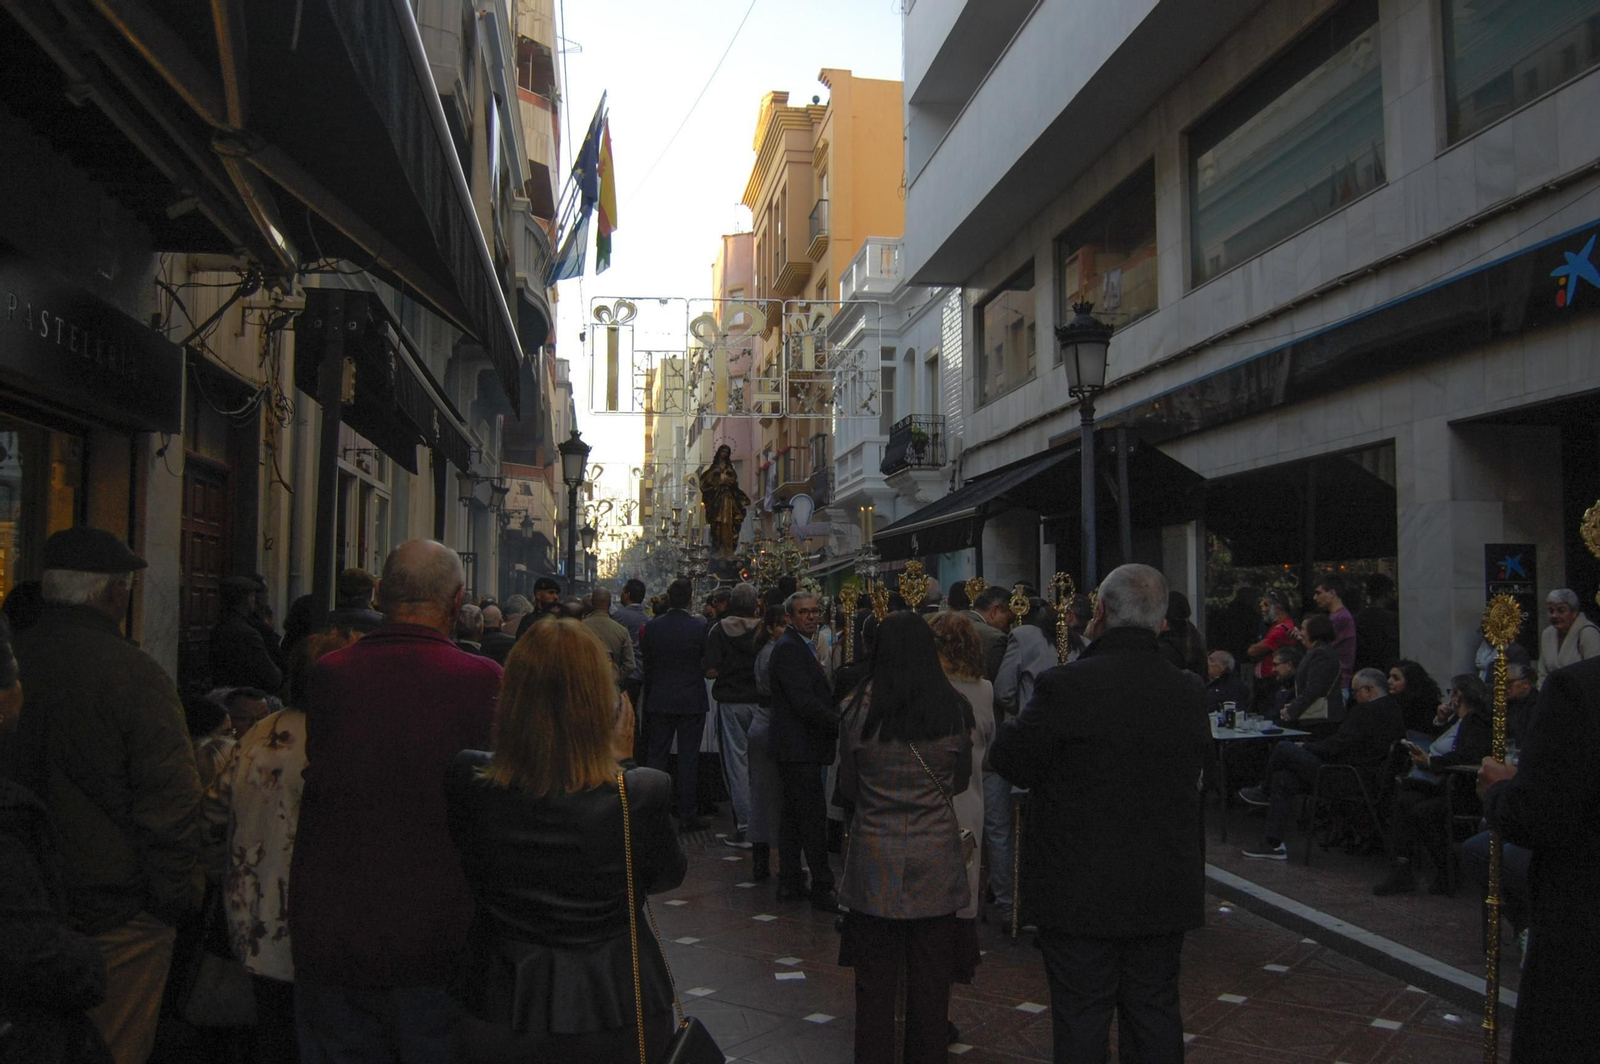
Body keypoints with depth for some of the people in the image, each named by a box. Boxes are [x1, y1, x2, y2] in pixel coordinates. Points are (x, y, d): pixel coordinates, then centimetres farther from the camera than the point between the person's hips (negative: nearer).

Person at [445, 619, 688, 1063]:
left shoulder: (467, 784, -19)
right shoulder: (640, 795, -23)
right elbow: (669, 873, -3)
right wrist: (623, 762, -1)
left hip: (498, 1010, 1)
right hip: (615, 1012, -1)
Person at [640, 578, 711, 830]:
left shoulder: (652, 627, -2)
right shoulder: (700, 627, -11)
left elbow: (648, 667, 4)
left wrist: (648, 701, 12)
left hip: (659, 702, 2)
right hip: (692, 702, -2)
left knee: (657, 756, 10)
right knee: (688, 759, 3)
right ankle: (686, 816, 7)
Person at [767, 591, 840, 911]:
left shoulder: (799, 646, 17)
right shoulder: (789, 648, -16)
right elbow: (804, 701, -23)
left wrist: (836, 720, 7)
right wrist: (841, 725, -18)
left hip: (797, 748, 11)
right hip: (800, 748, -11)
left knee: (793, 815, 15)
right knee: (814, 816, -7)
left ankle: (790, 882, 23)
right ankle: (822, 889, -1)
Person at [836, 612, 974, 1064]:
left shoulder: (862, 708, -8)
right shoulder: (954, 709, -6)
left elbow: (847, 786, 1)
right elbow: (960, 782, 7)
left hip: (875, 859, -1)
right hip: (937, 859, 1)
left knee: (875, 978, 11)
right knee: (931, 979, 13)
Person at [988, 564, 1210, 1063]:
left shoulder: (1065, 686, -19)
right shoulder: (1188, 692, -2)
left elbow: (1010, 760, -10)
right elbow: (1197, 766, 11)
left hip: (1081, 890, -4)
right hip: (1166, 892, 5)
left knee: (1082, 1019, 8)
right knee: (1156, 1013, 18)